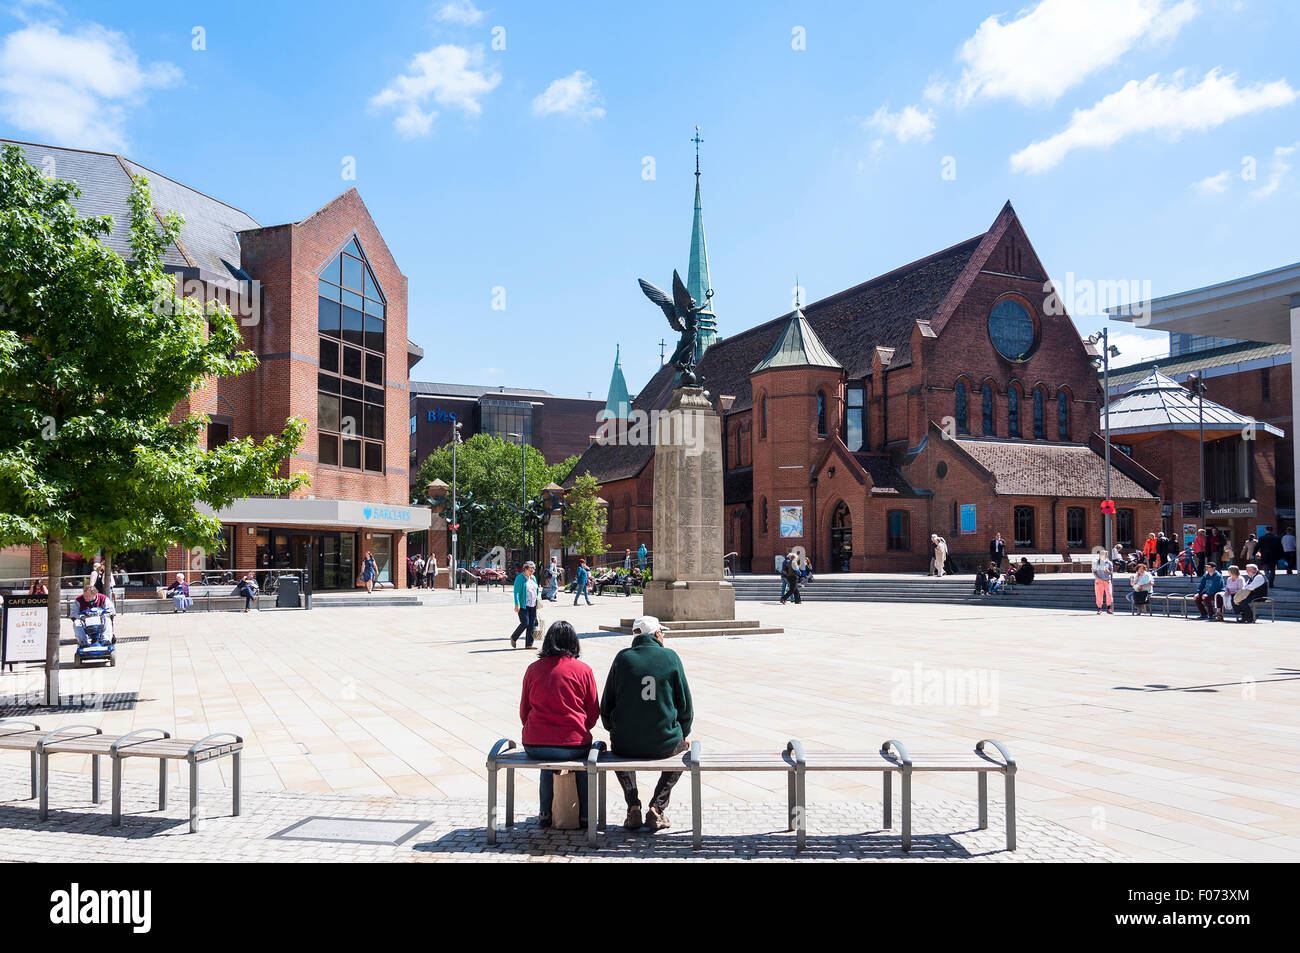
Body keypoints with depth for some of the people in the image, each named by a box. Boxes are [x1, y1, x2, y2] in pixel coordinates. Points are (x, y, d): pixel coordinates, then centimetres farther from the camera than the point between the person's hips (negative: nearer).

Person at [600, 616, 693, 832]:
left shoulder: (623, 658, 0)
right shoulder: (670, 657, -2)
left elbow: (606, 705, 5)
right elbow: (685, 703, 3)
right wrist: (684, 734, 20)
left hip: (626, 743, 1)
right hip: (664, 743, -1)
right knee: (682, 747, 33)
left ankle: (633, 807, 17)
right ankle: (657, 808, 16)